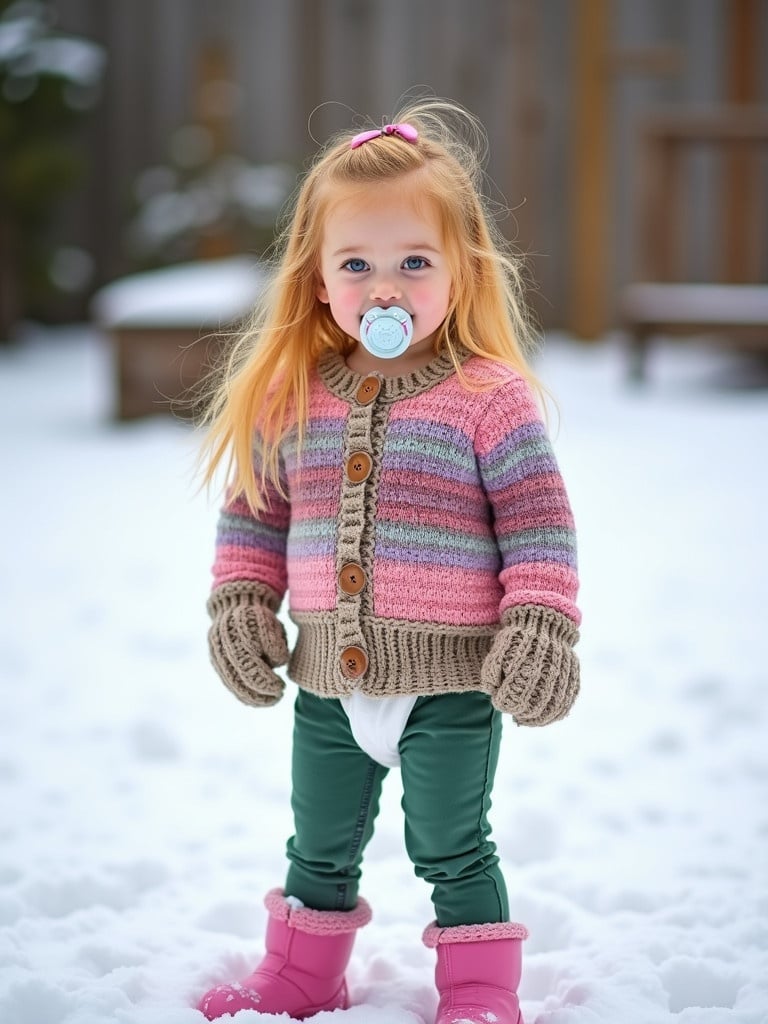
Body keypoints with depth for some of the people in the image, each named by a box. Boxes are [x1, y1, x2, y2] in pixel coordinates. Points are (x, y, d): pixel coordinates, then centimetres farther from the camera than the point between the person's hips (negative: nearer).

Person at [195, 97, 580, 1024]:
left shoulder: (490, 397, -11)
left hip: (453, 682, -4)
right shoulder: (288, 394, 0)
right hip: (328, 678, 5)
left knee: (451, 850, 9)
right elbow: (253, 508, 11)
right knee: (320, 848, 21)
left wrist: (540, 626, -16)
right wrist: (239, 598, 2)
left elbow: (539, 522, -9)